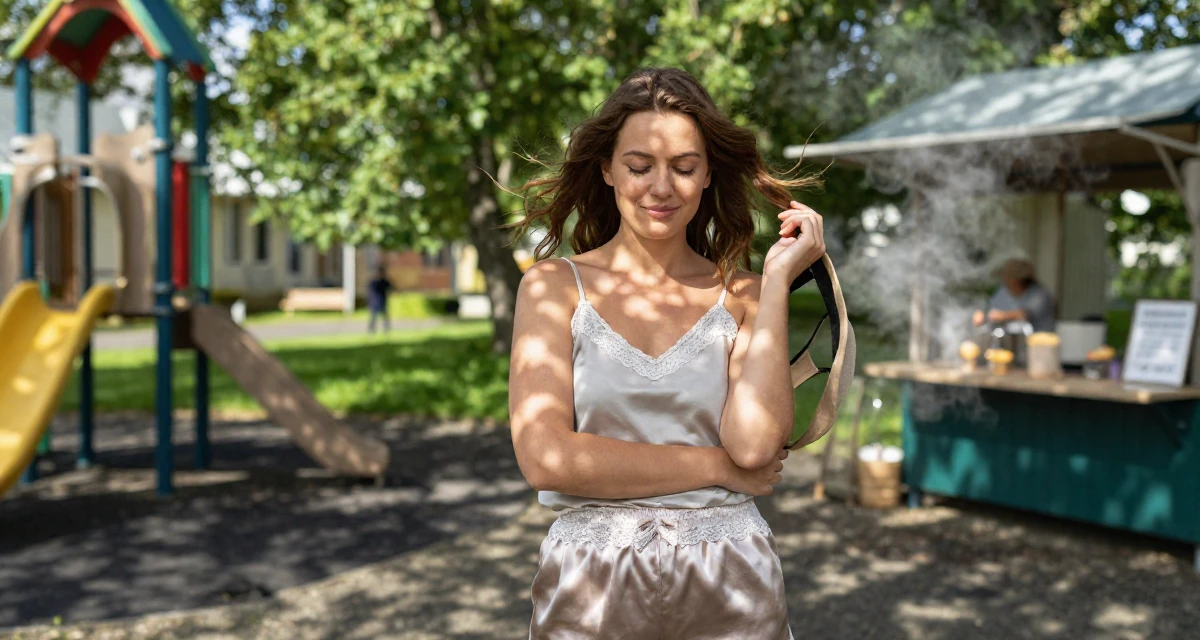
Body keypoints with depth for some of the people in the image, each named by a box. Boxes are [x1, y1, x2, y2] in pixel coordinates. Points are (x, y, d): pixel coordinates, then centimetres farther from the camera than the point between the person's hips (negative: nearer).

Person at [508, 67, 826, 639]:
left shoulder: (741, 296, 2)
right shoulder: (553, 287, -2)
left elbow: (754, 444, -14)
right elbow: (546, 458, -13)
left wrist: (778, 279, -11)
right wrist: (718, 467, -9)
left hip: (729, 592, 1)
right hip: (591, 591, -1)